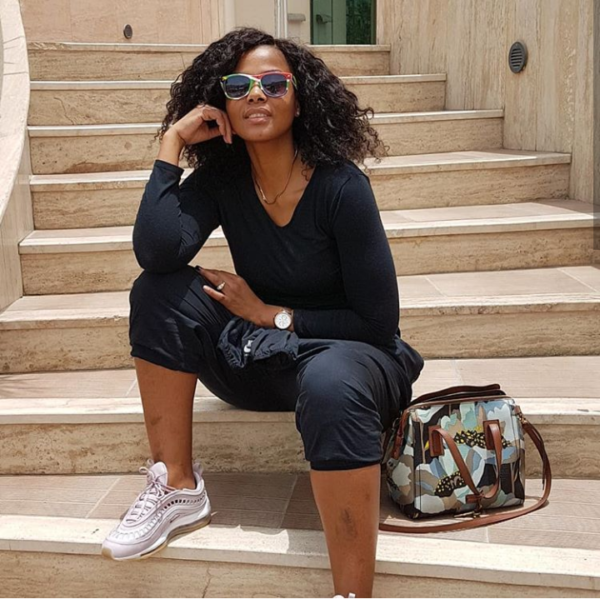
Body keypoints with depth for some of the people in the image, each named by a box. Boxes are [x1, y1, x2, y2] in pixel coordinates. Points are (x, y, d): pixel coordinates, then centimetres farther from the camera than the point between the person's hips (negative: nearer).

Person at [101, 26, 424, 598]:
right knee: (159, 290, -16)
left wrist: (270, 313, -15)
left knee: (330, 386, -41)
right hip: (259, 363, 5)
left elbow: (378, 322, -15)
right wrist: (173, 140, -19)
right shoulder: (219, 181, -5)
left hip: (351, 354, -4)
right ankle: (177, 486, -10)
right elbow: (157, 251, -26)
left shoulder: (341, 186, -17)